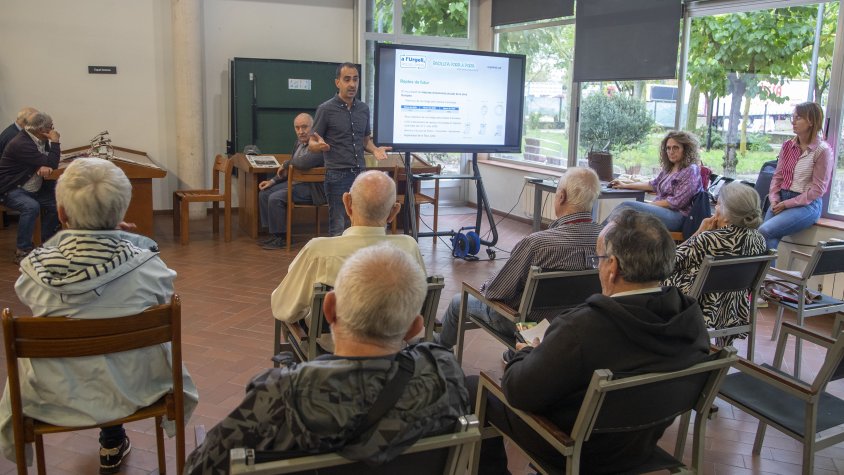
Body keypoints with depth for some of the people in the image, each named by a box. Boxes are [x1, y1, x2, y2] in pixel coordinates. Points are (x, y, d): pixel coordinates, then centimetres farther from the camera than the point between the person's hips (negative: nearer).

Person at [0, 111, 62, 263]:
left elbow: (49, 163, 6)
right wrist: (55, 142, -16)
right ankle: (22, 251, -25)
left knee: (56, 203, -10)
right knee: (31, 207, -32)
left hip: (33, 188, 8)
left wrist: (45, 167, -19)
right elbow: (51, 164, -27)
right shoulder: (22, 144, -24)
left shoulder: (41, 140, 2)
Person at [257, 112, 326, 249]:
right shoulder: (300, 143, 12)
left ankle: (281, 238, -5)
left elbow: (303, 163, -35)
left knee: (275, 198, -22)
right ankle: (274, 233, 12)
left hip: (311, 188, -10)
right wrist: (272, 181, 9)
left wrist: (286, 164, -15)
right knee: (264, 193, 4)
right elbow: (289, 170, 20)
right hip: (295, 182, 10)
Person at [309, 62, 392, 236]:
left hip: (361, 174, 5)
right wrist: (320, 145, -26)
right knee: (339, 228, -3)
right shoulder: (326, 109, -6)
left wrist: (375, 149, -2)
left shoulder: (364, 109, 10)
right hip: (337, 176, -5)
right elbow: (312, 143, -3)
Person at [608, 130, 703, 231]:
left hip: (677, 216, -8)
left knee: (627, 206, -23)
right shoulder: (668, 168, 16)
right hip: (661, 210, 8)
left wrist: (648, 205, -11)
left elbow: (676, 202, -14)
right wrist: (626, 185, 24)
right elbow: (653, 185, 28)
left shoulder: (691, 171, -9)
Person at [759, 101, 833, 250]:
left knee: (763, 231, -25)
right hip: (782, 200, 5)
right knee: (769, 239, -17)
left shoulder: (822, 150, -8)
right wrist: (774, 199, -5)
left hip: (807, 204, -5)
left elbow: (817, 190, -10)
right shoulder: (787, 145, 10)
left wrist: (787, 204, -14)